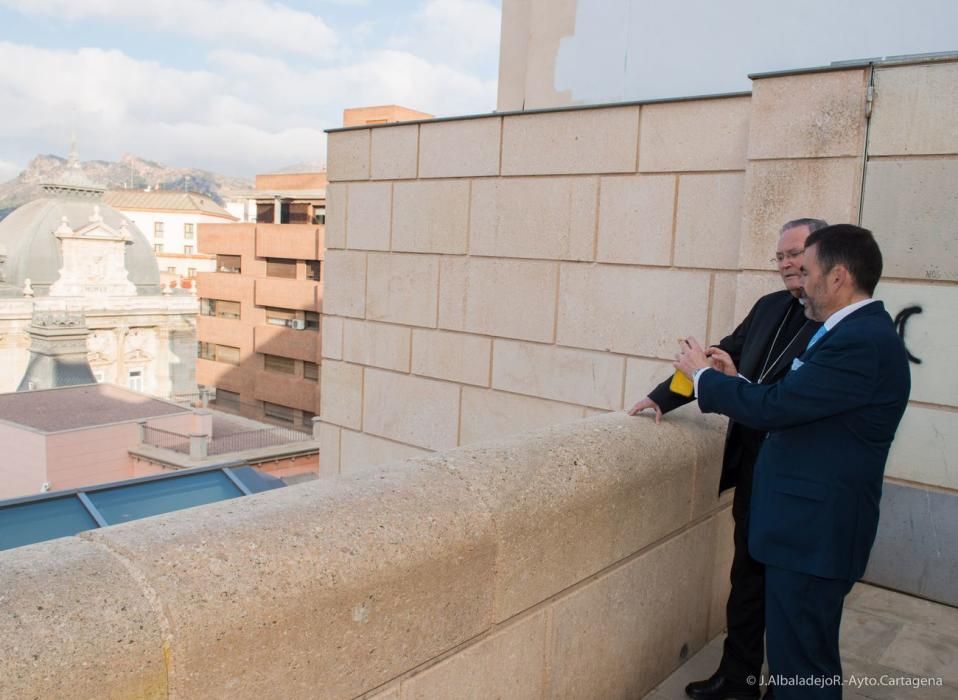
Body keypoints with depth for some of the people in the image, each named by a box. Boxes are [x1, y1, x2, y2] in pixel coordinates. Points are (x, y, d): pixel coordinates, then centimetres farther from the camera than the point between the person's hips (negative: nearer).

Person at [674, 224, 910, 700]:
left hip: (814, 531, -10)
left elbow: (771, 408, -23)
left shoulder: (863, 343, -22)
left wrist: (704, 375, -9)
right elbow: (794, 406, 14)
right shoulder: (860, 332, 10)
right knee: (801, 660, 24)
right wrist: (734, 379, 8)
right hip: (811, 523, 10)